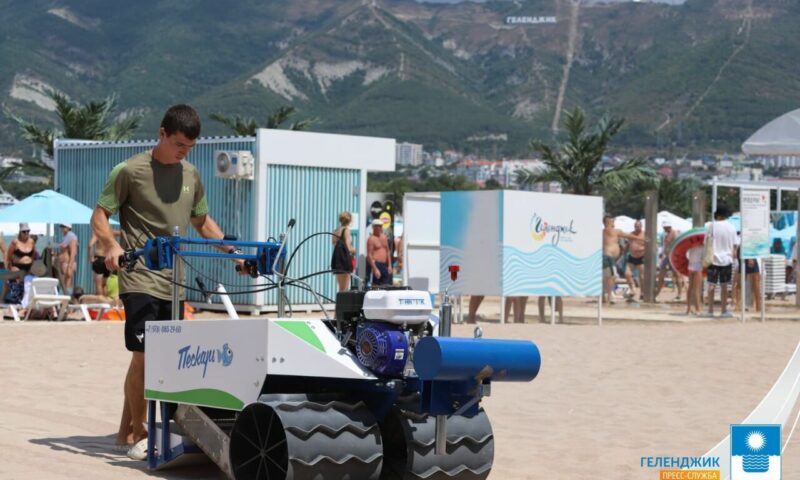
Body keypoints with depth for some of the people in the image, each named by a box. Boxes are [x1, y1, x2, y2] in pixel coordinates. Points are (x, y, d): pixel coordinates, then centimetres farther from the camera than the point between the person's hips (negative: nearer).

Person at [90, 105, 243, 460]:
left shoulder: (191, 176, 12)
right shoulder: (130, 171, -5)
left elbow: (202, 221, 24)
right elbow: (99, 215, -4)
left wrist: (231, 251, 12)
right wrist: (111, 245, -23)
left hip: (175, 281, 6)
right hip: (140, 279, -6)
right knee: (143, 355, -11)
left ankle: (127, 430, 18)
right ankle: (138, 434, 0)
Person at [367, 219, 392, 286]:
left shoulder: (384, 237, 16)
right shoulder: (371, 239, -7)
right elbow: (369, 255, -13)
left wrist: (389, 265, 13)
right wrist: (375, 269, -19)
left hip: (384, 265, 8)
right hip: (376, 265, -8)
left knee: (387, 286, 3)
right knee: (376, 285, -10)